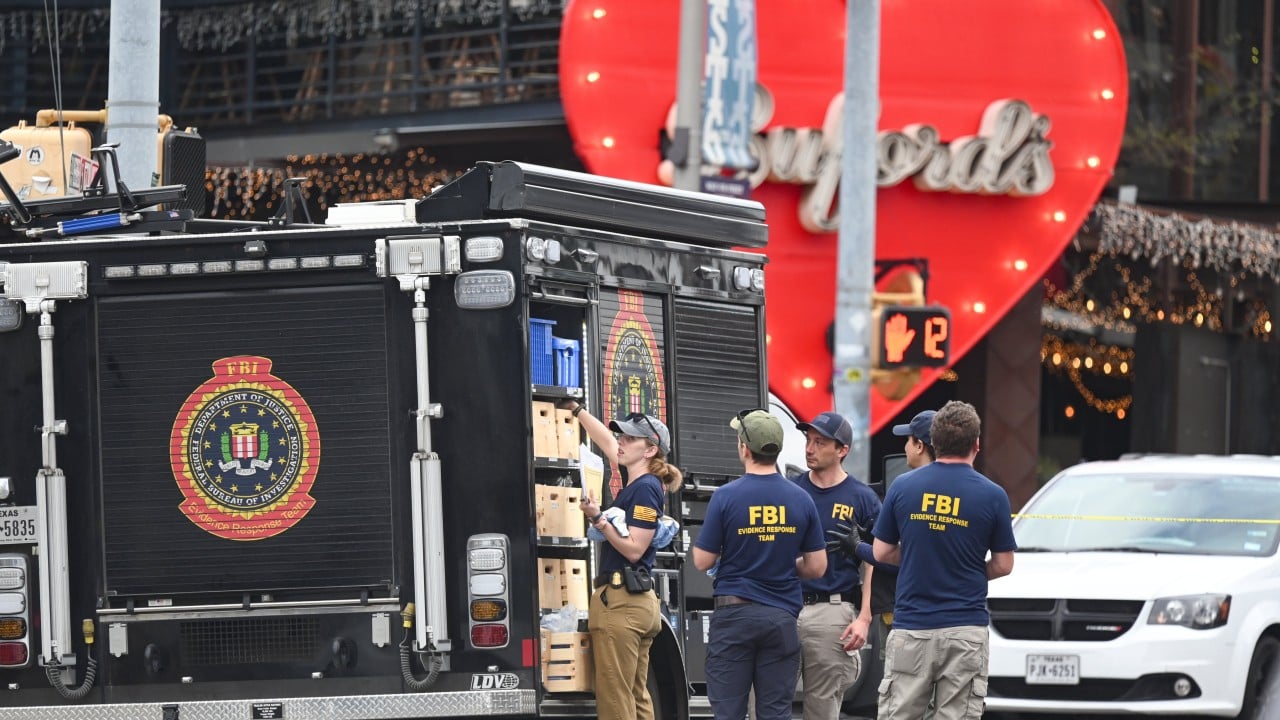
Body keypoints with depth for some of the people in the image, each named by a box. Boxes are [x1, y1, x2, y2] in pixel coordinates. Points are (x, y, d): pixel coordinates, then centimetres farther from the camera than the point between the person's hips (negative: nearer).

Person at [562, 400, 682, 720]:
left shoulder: (645, 488, -11)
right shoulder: (636, 481, 15)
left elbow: (634, 549, -16)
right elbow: (607, 443, 30)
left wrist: (598, 519, -19)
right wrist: (577, 409, 34)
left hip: (620, 602, -10)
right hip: (640, 601, 10)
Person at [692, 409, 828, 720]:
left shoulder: (726, 497, -9)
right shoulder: (801, 500, 0)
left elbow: (702, 561, -4)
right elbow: (817, 567, 4)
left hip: (734, 615, -3)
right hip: (782, 617, 3)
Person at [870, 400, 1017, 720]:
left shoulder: (903, 487, -1)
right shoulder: (992, 496, -5)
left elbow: (882, 552, 6)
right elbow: (1003, 565, 2)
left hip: (911, 628, 1)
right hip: (966, 629, -1)